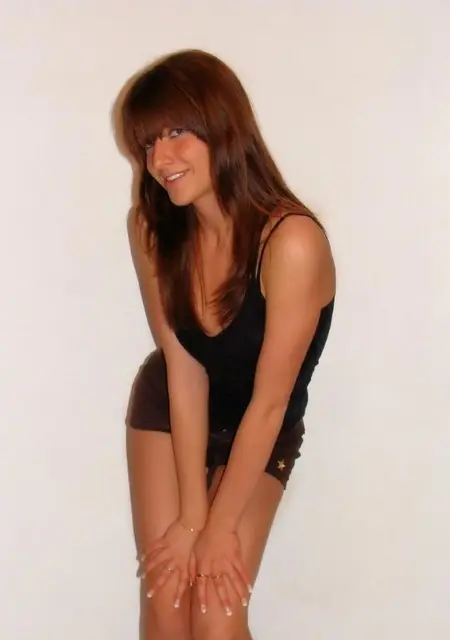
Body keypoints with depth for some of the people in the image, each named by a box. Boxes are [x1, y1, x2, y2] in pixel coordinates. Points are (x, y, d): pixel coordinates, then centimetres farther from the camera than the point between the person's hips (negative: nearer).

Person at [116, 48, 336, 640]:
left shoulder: (292, 242, -33)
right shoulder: (152, 227, -18)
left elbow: (268, 403, -25)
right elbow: (183, 369, -16)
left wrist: (218, 526, -16)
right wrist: (191, 516, -16)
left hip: (258, 431, -3)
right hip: (167, 408, 3)